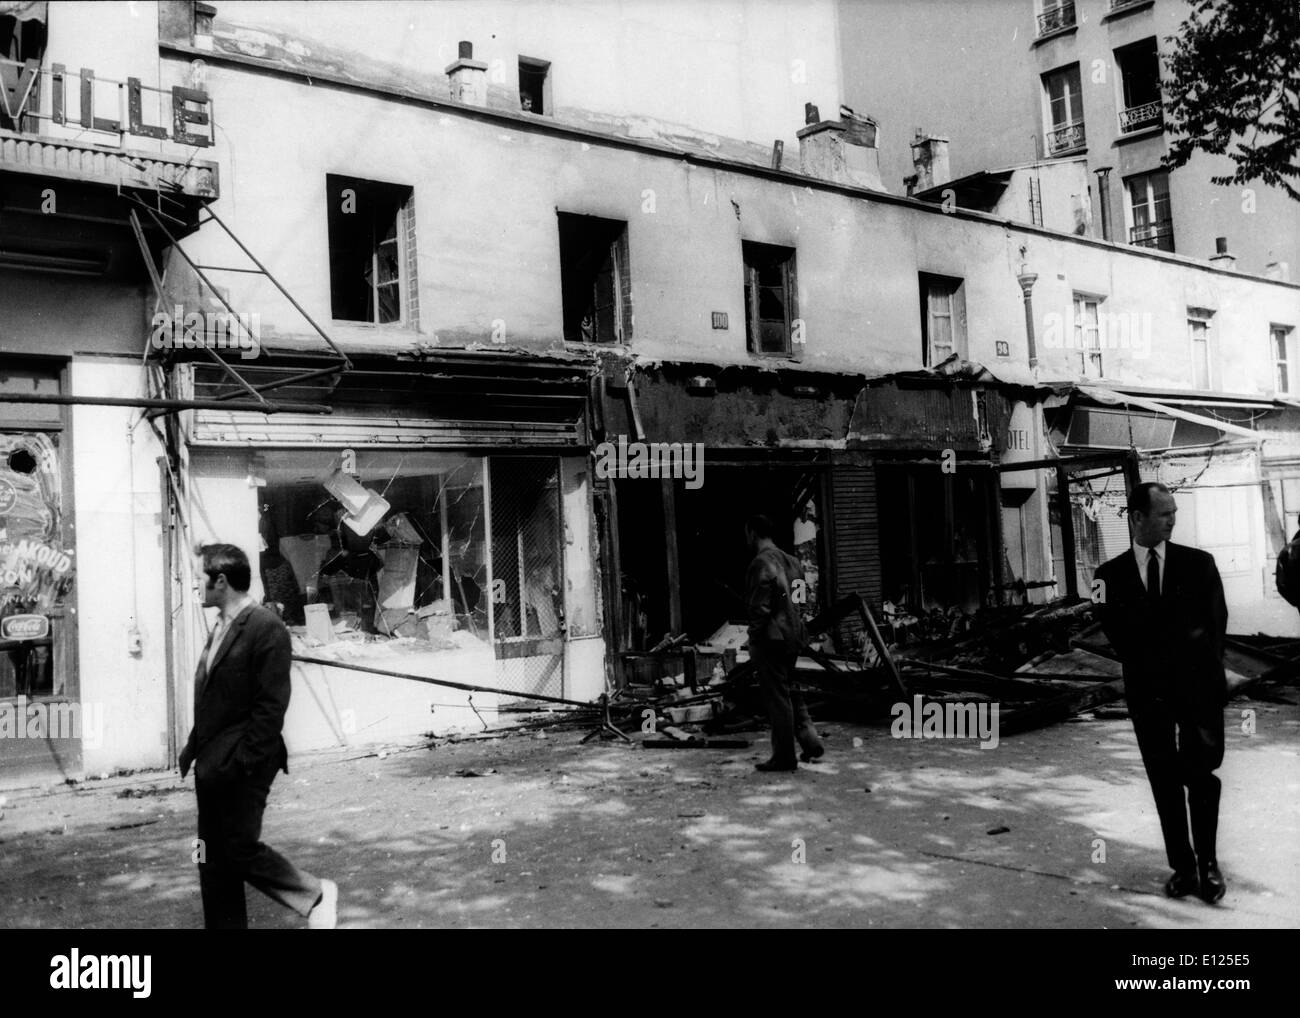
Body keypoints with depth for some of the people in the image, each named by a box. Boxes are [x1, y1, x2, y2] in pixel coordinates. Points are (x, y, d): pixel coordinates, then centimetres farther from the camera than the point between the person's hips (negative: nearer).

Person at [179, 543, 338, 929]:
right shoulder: (221, 626, 12)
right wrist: (196, 747, 11)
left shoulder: (266, 628, -16)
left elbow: (271, 704, -19)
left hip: (242, 765, -9)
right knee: (212, 856, 12)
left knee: (241, 848, -6)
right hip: (212, 764, 9)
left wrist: (245, 762, -20)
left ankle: (316, 895, 14)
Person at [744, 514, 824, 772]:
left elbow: (761, 607, -19)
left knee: (777, 697, 0)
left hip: (770, 637, -8)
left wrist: (754, 639, -10)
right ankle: (810, 740, 12)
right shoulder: (791, 561, 12)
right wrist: (798, 630, 18)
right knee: (789, 692, 21)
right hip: (793, 635, 8)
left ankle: (784, 757, 6)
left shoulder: (761, 563, -16)